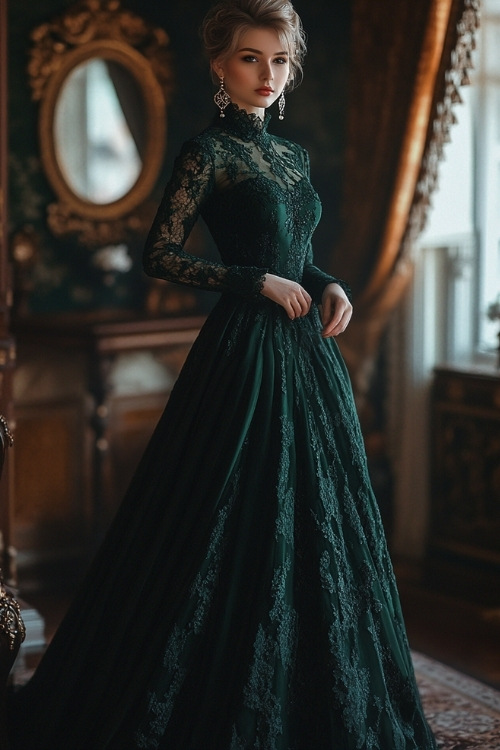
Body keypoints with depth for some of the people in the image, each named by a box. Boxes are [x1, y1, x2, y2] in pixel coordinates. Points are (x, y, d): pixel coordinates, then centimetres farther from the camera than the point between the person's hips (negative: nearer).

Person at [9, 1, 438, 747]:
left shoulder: (293, 156, 14)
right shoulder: (209, 152, -7)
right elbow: (161, 255, -11)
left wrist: (329, 286, 1)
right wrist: (259, 282, -15)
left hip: (307, 354, 8)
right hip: (246, 352, -8)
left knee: (313, 527, 12)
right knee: (237, 527, -4)